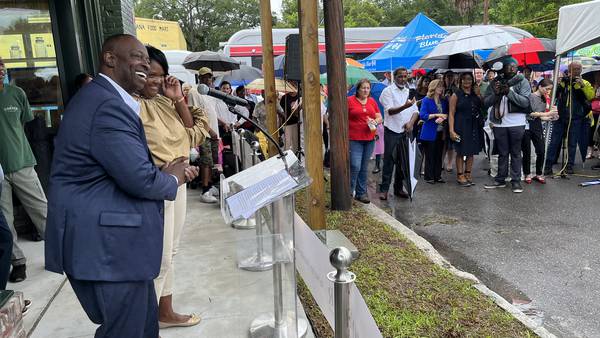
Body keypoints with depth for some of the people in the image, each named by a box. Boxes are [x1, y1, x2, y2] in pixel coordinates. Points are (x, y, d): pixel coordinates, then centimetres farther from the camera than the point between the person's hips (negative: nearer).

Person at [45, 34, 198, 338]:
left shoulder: (100, 97, 16)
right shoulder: (109, 105, -19)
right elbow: (140, 178, -25)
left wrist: (165, 171, 6)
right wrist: (171, 179, -4)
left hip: (105, 238, 11)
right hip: (108, 245, -11)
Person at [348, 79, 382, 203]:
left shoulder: (372, 101, 12)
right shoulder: (350, 100, -2)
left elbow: (379, 117, 15)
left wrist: (375, 121, -7)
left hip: (369, 138, 5)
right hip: (354, 139, -5)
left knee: (364, 168, 10)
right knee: (355, 166, -12)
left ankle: (361, 193, 20)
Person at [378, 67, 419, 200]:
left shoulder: (409, 92, 13)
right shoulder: (388, 91, -4)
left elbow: (415, 111, 12)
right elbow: (390, 110, -17)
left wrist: (411, 122, -8)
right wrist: (405, 106, -33)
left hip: (406, 131, 6)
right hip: (392, 131, -5)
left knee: (402, 161, 10)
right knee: (389, 161, -4)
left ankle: (398, 188, 20)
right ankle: (384, 189, 2)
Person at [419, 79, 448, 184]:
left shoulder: (444, 101, 12)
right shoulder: (426, 100, -5)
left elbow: (447, 114, 9)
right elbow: (422, 115, -14)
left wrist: (443, 118, -12)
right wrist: (436, 115, -16)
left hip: (441, 132, 5)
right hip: (430, 133, -5)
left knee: (439, 155, 9)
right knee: (430, 156, 1)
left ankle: (437, 176, 18)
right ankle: (429, 177, 10)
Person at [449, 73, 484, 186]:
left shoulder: (476, 94, 10)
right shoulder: (456, 95, -4)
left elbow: (483, 107, 7)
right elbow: (451, 114, -9)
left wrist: (478, 95, -1)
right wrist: (451, 130, -16)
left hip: (474, 126, 5)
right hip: (461, 126, -5)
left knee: (471, 151, 10)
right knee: (461, 151, 2)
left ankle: (468, 174, 22)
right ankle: (460, 175, 11)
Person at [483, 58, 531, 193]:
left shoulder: (522, 81, -1)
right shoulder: (495, 82, 6)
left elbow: (525, 102, -12)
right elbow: (486, 103, 2)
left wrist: (509, 92, -22)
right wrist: (495, 93, -16)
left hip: (516, 123, -2)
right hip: (499, 123, 2)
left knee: (516, 153, 4)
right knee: (502, 153, 12)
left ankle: (516, 181, 12)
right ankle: (500, 179, 21)